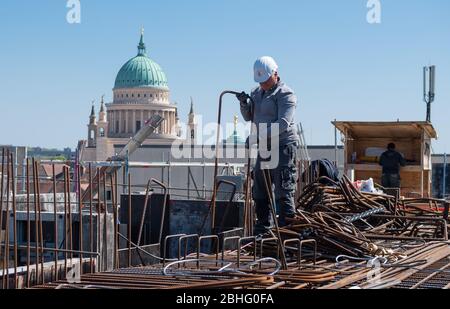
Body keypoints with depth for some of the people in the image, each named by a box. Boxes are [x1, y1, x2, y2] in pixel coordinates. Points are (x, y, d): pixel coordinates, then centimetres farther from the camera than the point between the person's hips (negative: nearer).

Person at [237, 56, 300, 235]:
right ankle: (262, 230, 19)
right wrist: (244, 104, -1)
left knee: (283, 191, -11)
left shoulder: (285, 94, -10)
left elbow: (283, 123, -22)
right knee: (260, 191, 11)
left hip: (283, 146, -8)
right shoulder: (257, 93, 16)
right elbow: (248, 117, 21)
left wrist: (260, 136, -30)